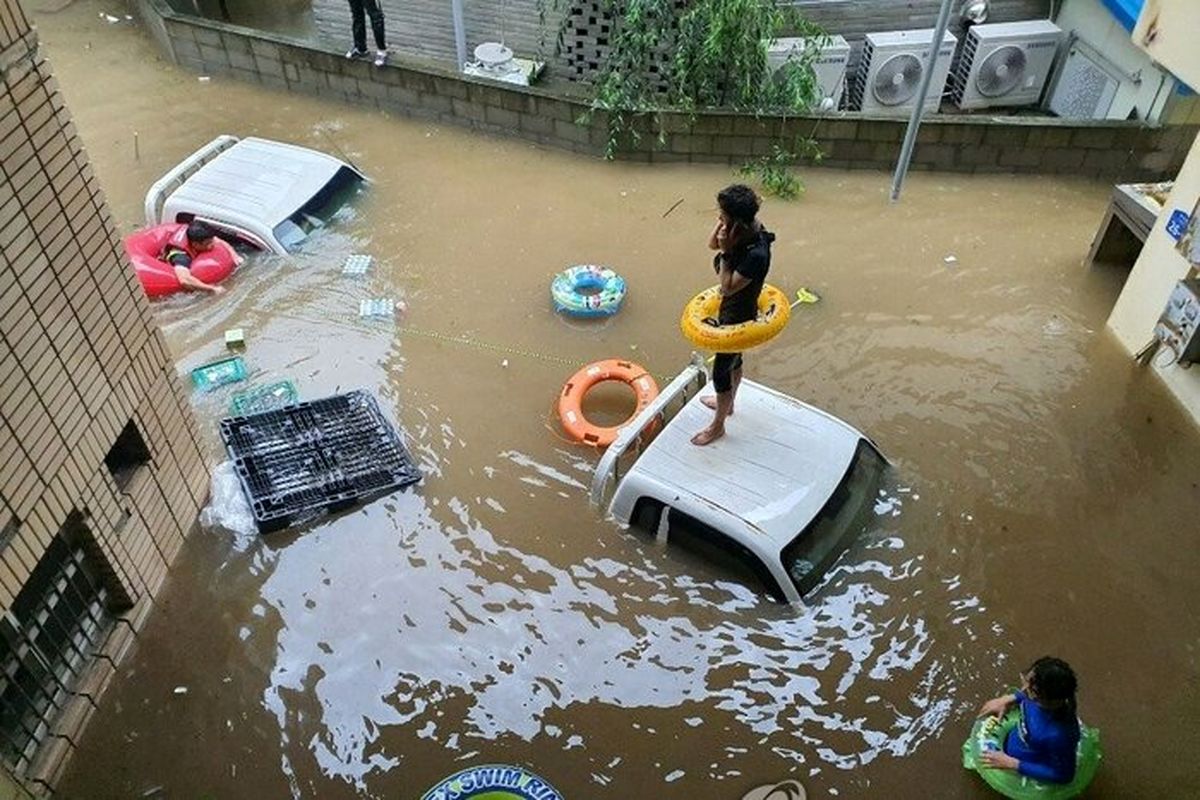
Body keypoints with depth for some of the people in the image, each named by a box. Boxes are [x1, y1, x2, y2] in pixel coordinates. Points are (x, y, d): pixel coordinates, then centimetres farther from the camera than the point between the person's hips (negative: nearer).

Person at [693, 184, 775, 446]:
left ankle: (717, 426, 31)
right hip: (730, 309, 9)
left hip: (738, 318, -9)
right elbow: (712, 244, 1)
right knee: (733, 359, 30)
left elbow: (728, 287, -31)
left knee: (721, 371, 9)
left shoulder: (757, 254, -38)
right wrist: (721, 225, -16)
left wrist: (726, 253, -34)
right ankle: (728, 403, 55)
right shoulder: (743, 231, -13)